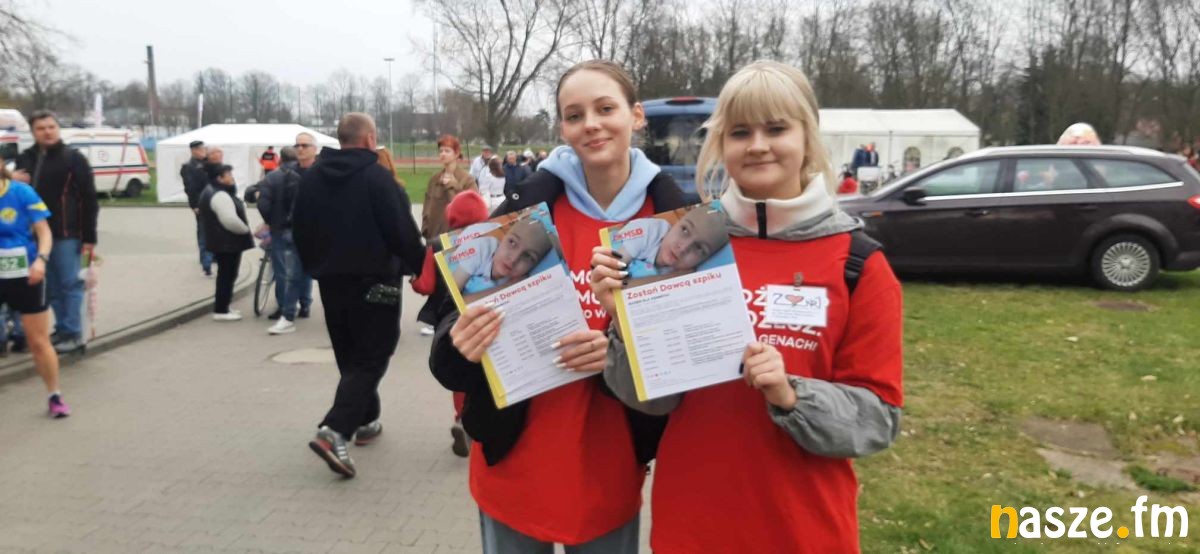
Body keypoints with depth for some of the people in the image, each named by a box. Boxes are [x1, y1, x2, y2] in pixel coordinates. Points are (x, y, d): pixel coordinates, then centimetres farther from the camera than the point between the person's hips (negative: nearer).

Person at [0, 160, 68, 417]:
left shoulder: (22, 192, -9)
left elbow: (44, 232, -8)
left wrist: (41, 259, -23)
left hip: (24, 276, -2)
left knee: (39, 341, 8)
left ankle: (55, 396, 22)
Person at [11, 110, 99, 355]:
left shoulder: (73, 158, -4)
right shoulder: (25, 159, 11)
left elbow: (89, 200, -7)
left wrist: (89, 237, -11)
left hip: (66, 234, -5)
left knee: (69, 284, 0)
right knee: (51, 286, 11)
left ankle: (74, 334, 7)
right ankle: (62, 329, 21)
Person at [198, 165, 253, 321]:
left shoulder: (212, 192, 14)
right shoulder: (220, 196, -22)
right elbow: (230, 220, -29)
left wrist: (244, 229, 17)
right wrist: (246, 230, -13)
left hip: (222, 241, 11)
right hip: (227, 242, -11)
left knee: (225, 274, 18)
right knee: (227, 275, -4)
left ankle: (222, 306, 26)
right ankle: (221, 310, 1)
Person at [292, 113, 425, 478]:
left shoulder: (312, 177, 7)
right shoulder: (377, 176, -14)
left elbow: (299, 229, 13)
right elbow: (402, 231, -17)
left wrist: (315, 267, 24)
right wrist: (423, 266, -4)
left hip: (331, 279, 7)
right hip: (374, 280, -7)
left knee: (350, 356, 19)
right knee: (371, 357, -3)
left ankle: (366, 421, 27)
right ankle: (335, 431, -16)